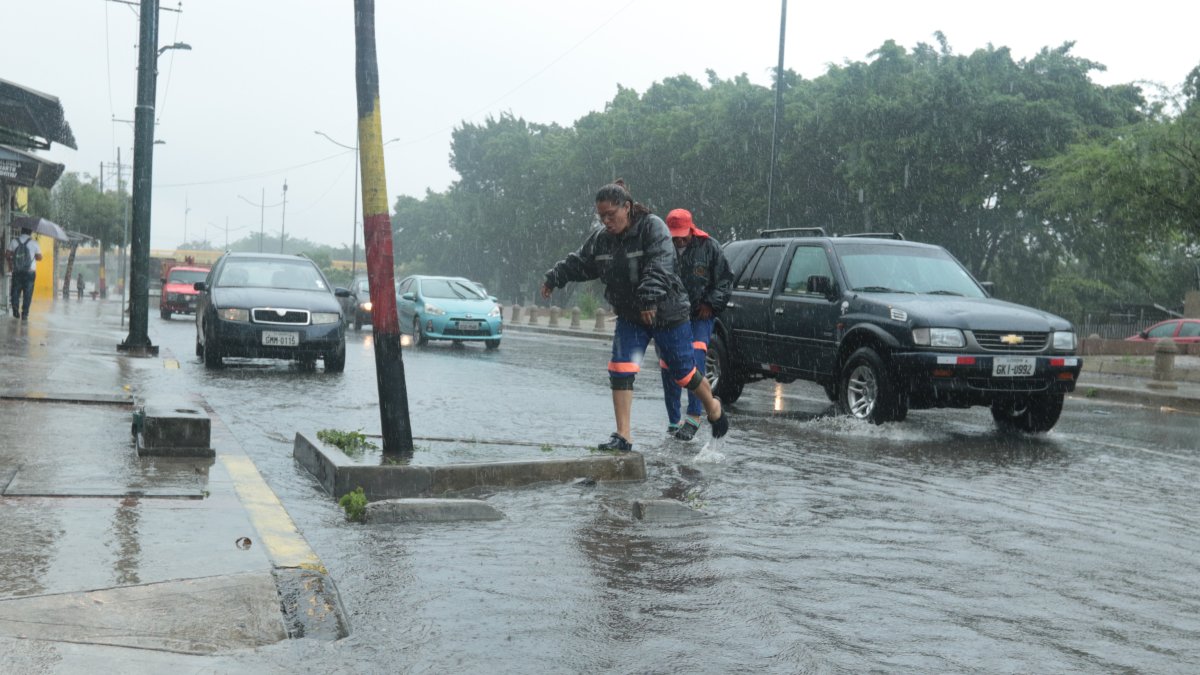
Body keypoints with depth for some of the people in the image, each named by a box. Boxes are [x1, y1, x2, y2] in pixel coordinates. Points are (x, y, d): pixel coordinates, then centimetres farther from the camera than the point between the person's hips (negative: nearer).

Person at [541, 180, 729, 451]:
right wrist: (554, 278, 12)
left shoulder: (653, 227, -19)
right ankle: (623, 436, -4)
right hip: (629, 317, 5)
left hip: (668, 315, -5)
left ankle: (713, 407, 37)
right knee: (620, 371, -9)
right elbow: (579, 263, 16)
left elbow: (659, 266, -32)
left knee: (683, 372, 7)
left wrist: (650, 298, -43)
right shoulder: (600, 238, 0)